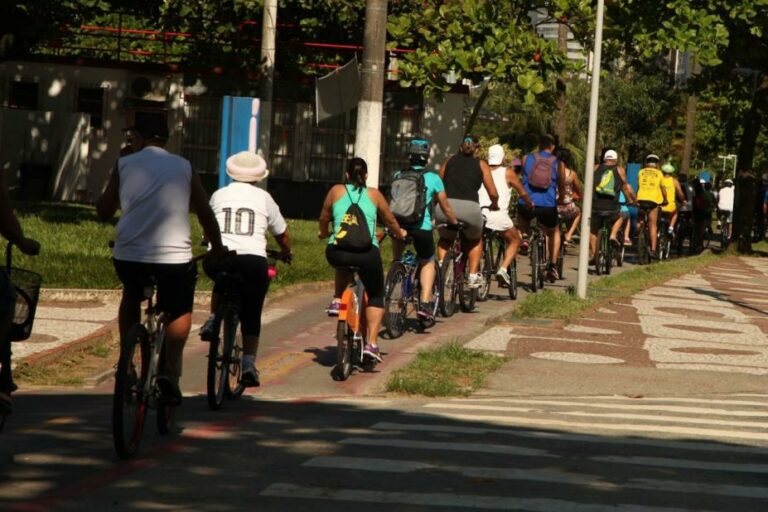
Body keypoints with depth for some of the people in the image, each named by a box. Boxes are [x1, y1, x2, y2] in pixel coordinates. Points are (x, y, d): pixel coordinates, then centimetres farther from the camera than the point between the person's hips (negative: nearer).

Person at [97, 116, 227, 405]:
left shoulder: (125, 165, 7)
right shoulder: (183, 167, 10)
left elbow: (104, 212, 11)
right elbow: (205, 214, 11)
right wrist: (217, 249, 25)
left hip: (128, 254, 1)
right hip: (174, 256, -1)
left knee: (131, 297, 32)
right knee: (180, 311, 21)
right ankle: (170, 371, -2)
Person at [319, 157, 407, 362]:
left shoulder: (336, 191, 15)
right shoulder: (374, 195, 16)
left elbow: (324, 219, 24)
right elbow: (390, 220, 28)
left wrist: (324, 233, 46)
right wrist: (400, 233, 49)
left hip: (337, 251, 1)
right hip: (367, 251, -1)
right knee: (376, 296, 16)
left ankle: (337, 299, 21)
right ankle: (371, 343, 3)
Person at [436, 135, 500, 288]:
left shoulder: (449, 162, 21)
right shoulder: (481, 165, 16)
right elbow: (493, 193, 13)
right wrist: (494, 204, 33)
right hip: (469, 207, -1)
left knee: (445, 239, 30)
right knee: (475, 240, 28)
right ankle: (473, 276, 21)